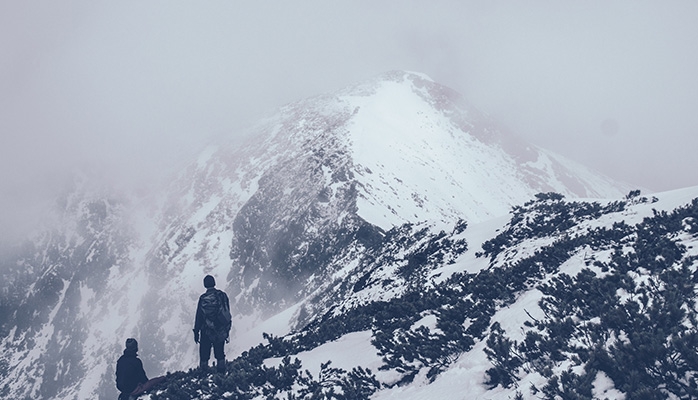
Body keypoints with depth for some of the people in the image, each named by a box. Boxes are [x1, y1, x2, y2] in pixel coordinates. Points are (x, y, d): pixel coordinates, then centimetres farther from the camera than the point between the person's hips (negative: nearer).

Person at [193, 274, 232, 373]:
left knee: (204, 354, 9)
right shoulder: (222, 295, -4)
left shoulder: (202, 298, -9)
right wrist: (227, 329, 11)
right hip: (220, 331, 2)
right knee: (220, 353, 14)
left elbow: (198, 316, -4)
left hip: (206, 332, -2)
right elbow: (227, 313, 1)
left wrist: (196, 332, 6)